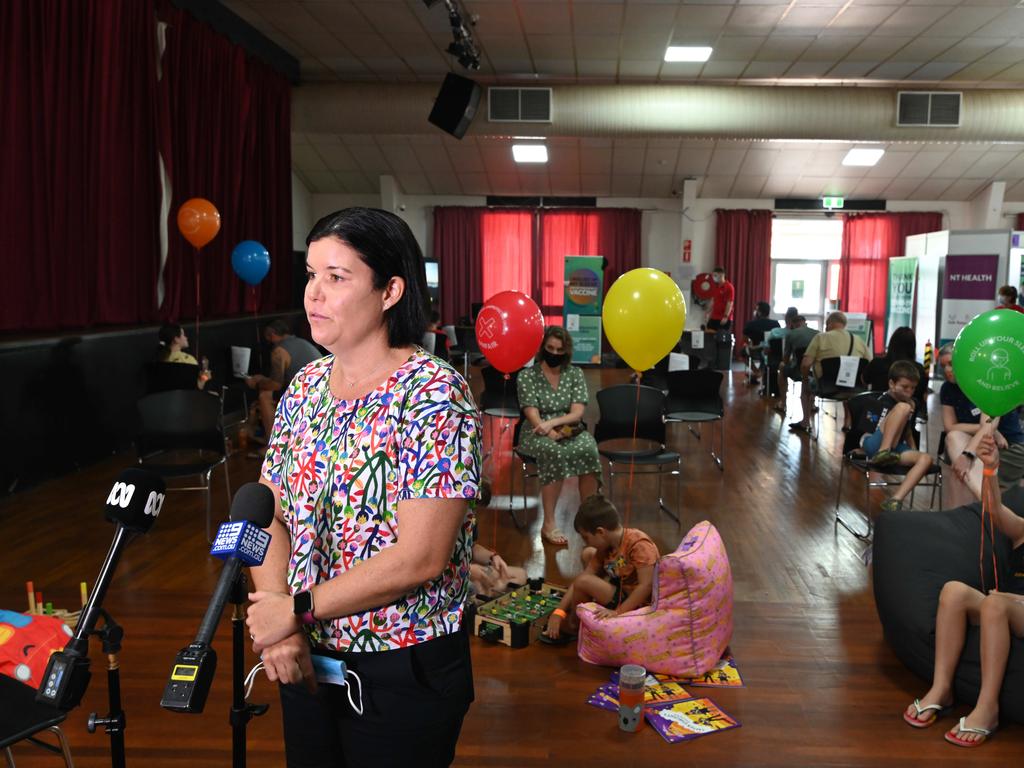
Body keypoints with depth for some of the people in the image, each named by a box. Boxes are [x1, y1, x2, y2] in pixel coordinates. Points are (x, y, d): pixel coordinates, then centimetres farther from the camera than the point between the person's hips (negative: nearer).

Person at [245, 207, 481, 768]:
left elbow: (420, 558, -24)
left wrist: (297, 609, -17)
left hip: (402, 672, -6)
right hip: (307, 660, 6)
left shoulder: (432, 395, -19)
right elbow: (271, 518, 2)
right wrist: (276, 627, -13)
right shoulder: (304, 387, 2)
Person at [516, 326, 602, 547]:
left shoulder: (575, 373, 7)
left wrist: (552, 422, -21)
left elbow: (577, 413, -4)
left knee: (589, 449, -32)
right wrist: (554, 435, -25)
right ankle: (548, 524, -31)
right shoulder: (527, 376, -2)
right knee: (556, 453, -37)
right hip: (538, 433, -3)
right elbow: (533, 417, -11)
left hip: (570, 429, 3)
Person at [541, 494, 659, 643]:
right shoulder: (606, 547, 0)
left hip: (635, 605, -9)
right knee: (588, 554, 15)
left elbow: (646, 585, -32)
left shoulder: (638, 544, -26)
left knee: (584, 582, -23)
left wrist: (617, 612, -33)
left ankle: (571, 626, 4)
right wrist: (558, 612, -9)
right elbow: (581, 577, -3)